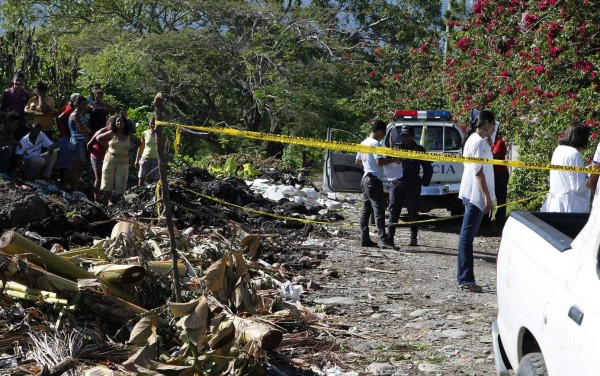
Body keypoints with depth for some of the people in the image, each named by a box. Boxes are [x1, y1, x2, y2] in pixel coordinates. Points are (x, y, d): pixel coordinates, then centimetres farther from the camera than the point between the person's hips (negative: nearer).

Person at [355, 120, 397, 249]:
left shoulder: (364, 143, 15)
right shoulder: (375, 143, -14)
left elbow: (357, 162, 21)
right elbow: (379, 161, -23)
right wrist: (393, 160, -10)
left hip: (365, 179, 10)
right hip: (374, 180, -10)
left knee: (366, 210, 10)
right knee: (379, 210, -12)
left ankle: (365, 239, 11)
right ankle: (385, 241, -16)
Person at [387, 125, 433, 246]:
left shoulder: (419, 150, 10)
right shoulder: (397, 147, 13)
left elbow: (428, 168, 13)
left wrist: (424, 181, 3)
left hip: (412, 185, -1)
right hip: (397, 183, 1)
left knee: (413, 211, 1)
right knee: (393, 210, -2)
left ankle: (413, 239, 6)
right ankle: (390, 237, 0)